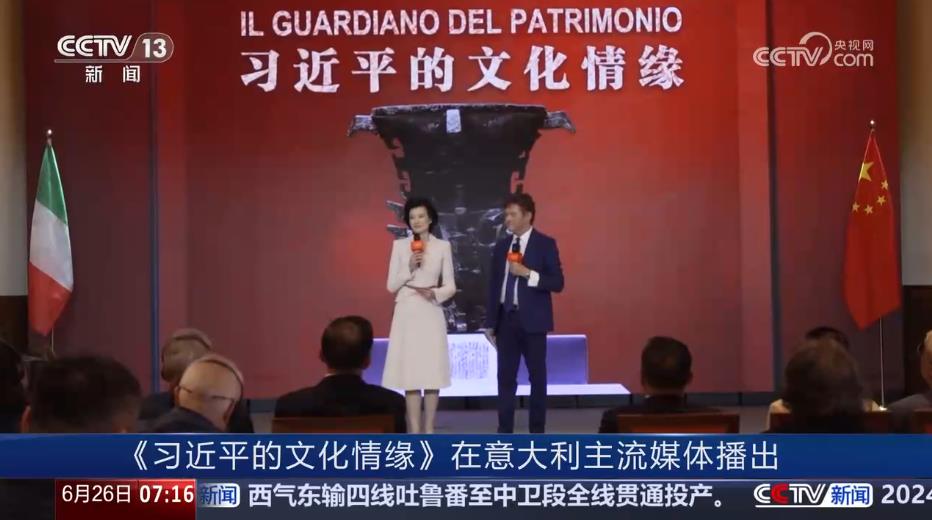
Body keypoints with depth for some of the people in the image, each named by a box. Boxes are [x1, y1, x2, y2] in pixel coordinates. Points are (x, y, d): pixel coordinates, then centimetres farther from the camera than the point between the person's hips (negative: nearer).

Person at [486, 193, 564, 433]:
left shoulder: (545, 244, -3)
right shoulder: (501, 246, 11)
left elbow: (557, 283, -8)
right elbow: (494, 285, 11)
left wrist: (528, 273, -20)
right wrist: (490, 322, 7)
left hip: (532, 320, -4)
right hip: (507, 319, 4)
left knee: (537, 377, 3)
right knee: (505, 377, 4)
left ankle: (537, 431, 10)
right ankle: (504, 430, 9)